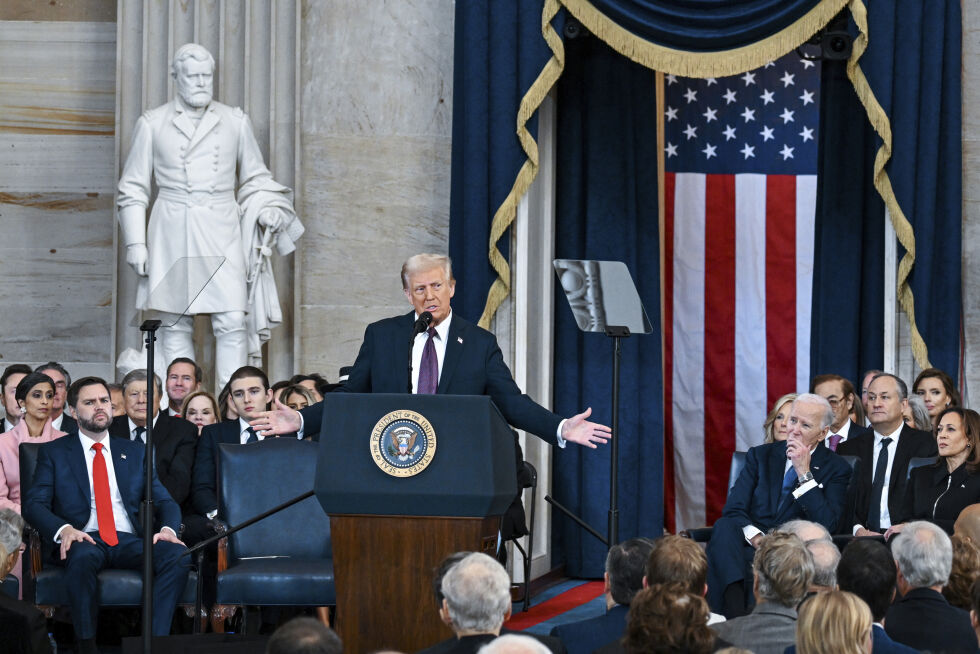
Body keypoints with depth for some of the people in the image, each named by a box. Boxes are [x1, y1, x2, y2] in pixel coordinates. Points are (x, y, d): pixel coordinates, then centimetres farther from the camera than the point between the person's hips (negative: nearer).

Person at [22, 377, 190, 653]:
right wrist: (63, 529, -21)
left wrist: (168, 529, -9)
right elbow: (34, 504, 1)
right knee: (81, 558, -40)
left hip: (129, 542, 3)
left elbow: (165, 501, 16)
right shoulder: (53, 452, 13)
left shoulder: (135, 452, 22)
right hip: (84, 540, -3)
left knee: (177, 556, -29)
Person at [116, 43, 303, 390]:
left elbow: (255, 178, 21)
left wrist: (266, 210, 1)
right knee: (176, 326, 0)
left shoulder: (235, 121, 11)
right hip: (172, 234, -1)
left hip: (222, 234, 1)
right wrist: (135, 243, 3)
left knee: (233, 323, -9)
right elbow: (133, 188, 10)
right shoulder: (152, 124, 7)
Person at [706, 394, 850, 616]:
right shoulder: (761, 456, 18)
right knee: (724, 527, -33)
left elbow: (827, 526, -5)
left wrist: (804, 473, -8)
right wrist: (755, 536, -16)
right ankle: (735, 619, -50)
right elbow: (733, 510, 6)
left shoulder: (836, 468, 10)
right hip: (750, 547, 2)